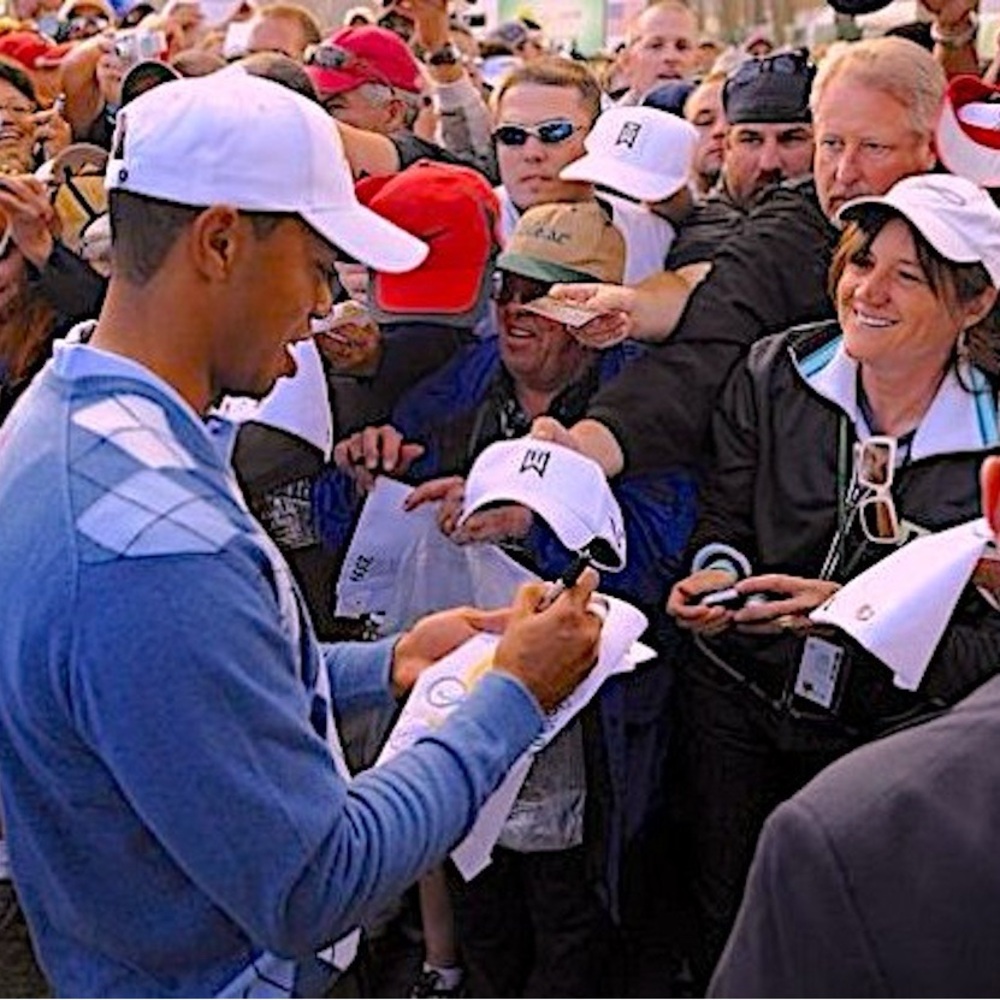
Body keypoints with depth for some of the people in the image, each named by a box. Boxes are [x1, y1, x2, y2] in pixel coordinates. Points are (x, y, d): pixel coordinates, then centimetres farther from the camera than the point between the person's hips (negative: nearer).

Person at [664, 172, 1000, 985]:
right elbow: (725, 517, 4)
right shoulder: (774, 374, -7)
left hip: (883, 736, -2)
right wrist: (717, 573, -19)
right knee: (720, 929, 12)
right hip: (736, 704, 2)